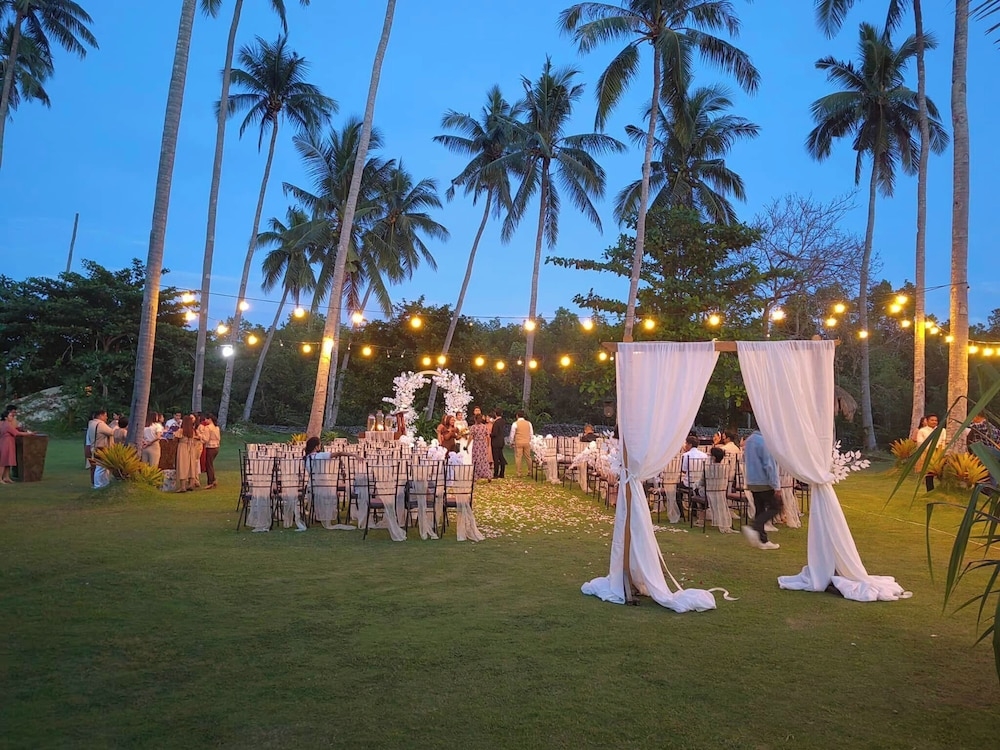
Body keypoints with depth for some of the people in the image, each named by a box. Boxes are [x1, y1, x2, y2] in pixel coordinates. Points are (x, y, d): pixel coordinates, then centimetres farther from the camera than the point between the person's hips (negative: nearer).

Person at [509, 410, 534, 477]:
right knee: (528, 457, 11)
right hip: (527, 443, 4)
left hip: (518, 443, -4)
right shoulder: (528, 423, 6)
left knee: (518, 458, 0)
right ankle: (530, 472, 14)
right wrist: (530, 442, 19)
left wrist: (511, 442, 14)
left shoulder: (515, 424, -5)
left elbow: (512, 434, 0)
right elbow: (532, 434, 9)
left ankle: (518, 473, -1)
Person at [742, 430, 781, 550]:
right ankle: (754, 529, -15)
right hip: (764, 483, -8)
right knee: (775, 506, 1)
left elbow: (745, 458, 21)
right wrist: (776, 484, -15)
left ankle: (762, 540, 12)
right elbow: (769, 465, -19)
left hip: (752, 482, 8)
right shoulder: (765, 442, -17)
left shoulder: (749, 440, 10)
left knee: (760, 509, 12)